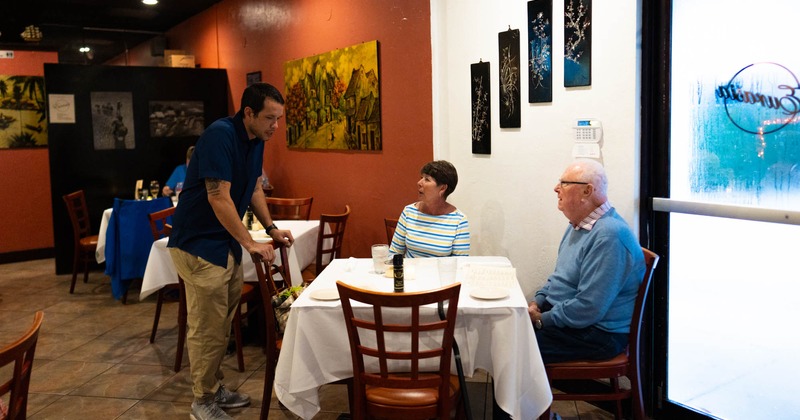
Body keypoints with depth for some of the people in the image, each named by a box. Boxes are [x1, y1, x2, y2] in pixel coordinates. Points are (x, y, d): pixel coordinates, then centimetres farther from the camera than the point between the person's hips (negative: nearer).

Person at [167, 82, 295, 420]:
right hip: (198, 244, -9)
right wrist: (251, 244, -21)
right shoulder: (220, 135, -22)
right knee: (207, 326, -1)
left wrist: (271, 228, 7)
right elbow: (219, 199, -25)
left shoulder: (255, 140, 4)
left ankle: (215, 388, 30)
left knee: (223, 322, 16)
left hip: (228, 242, 9)